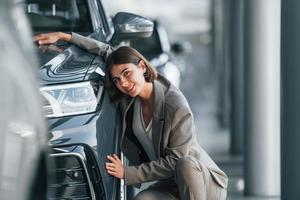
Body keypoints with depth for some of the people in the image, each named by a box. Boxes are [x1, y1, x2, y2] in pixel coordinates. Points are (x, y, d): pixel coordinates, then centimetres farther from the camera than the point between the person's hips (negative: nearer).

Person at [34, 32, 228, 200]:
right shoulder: (130, 97, -2)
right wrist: (64, 36, 7)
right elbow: (107, 51, 11)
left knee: (185, 164, -39)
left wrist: (128, 173, -18)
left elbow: (175, 160, -21)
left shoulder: (177, 107, -23)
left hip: (206, 181, -5)